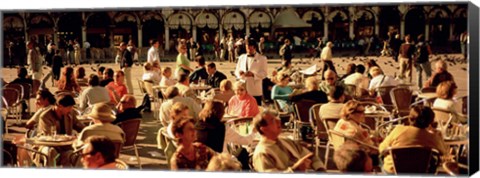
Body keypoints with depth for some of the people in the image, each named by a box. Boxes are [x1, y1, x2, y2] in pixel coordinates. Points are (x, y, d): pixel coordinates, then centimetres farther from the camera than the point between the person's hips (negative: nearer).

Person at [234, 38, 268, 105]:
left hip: (255, 90, -4)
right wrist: (239, 72, -9)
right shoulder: (241, 57, 16)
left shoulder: (262, 58, 2)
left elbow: (264, 73, -5)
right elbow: (236, 71, 16)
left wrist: (253, 74, -21)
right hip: (243, 89, 4)